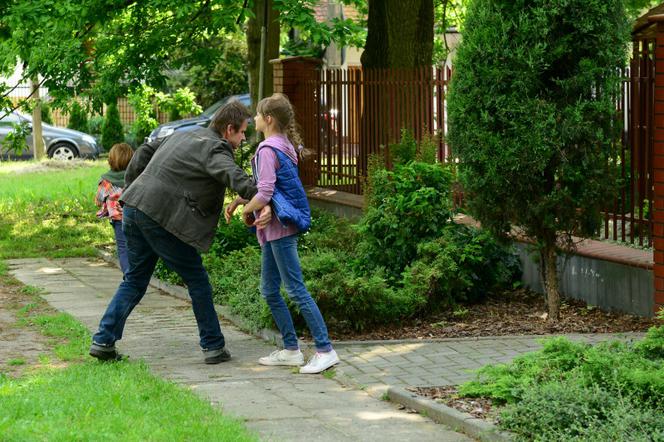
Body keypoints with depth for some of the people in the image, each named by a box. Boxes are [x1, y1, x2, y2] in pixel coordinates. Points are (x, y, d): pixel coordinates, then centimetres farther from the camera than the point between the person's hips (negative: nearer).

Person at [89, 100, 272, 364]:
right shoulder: (214, 148, -7)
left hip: (133, 210, 8)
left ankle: (103, 341, 11)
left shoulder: (184, 136, 21)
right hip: (159, 217, -8)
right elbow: (233, 176, -27)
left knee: (135, 280, 18)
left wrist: (130, 189, 33)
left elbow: (144, 152, 29)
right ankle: (213, 347, 10)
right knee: (197, 280, 6)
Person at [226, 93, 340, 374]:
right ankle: (290, 350, 17)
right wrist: (237, 201, 18)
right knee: (269, 290, 14)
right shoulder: (283, 145, 14)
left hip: (280, 227, -10)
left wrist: (246, 210, -5)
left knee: (296, 290, -8)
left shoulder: (268, 150, -16)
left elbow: (264, 195, -22)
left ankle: (325, 351, -8)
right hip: (275, 229, 10)